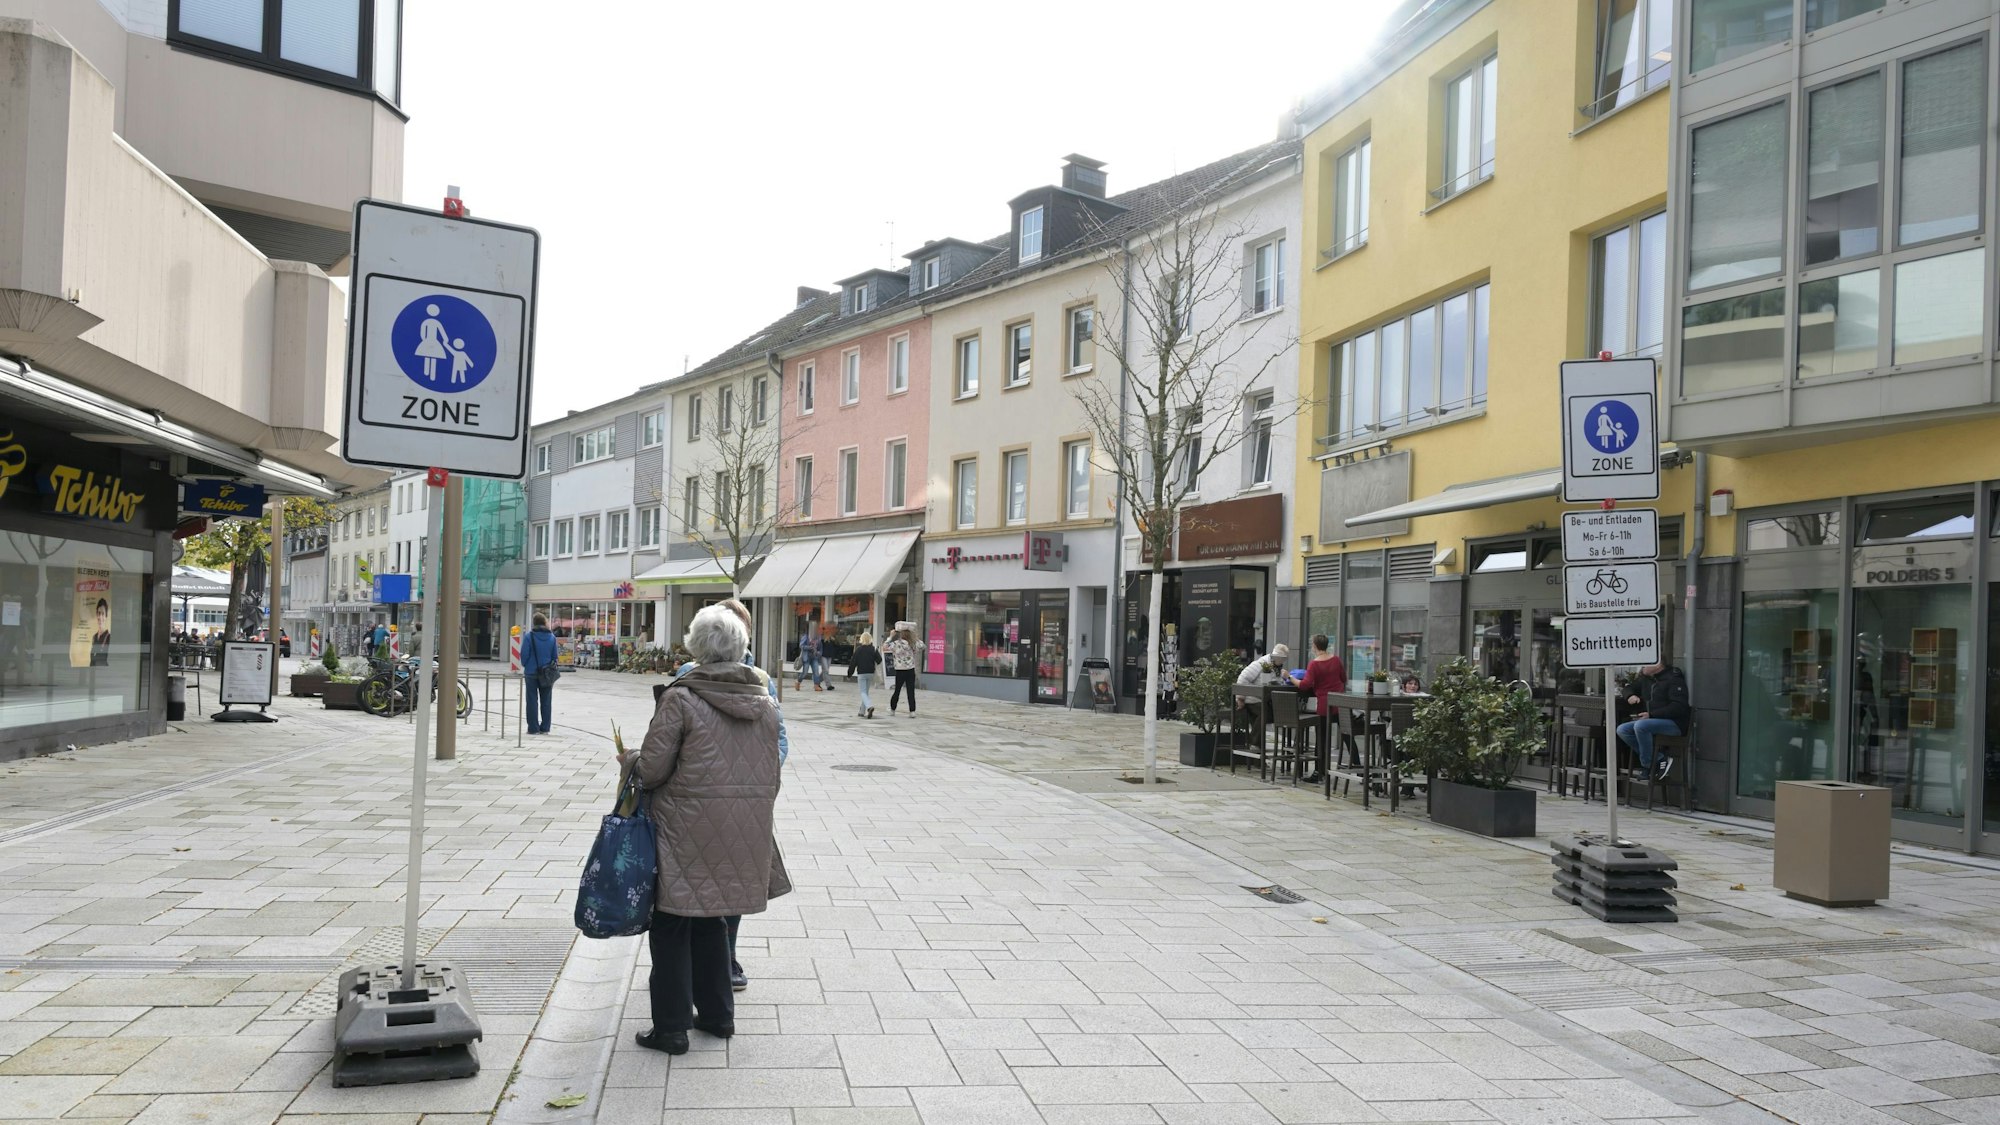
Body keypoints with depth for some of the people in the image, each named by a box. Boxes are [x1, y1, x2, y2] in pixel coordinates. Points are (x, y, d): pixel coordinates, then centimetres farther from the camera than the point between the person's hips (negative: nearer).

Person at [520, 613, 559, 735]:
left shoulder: (529, 636, -10)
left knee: (532, 701, 4)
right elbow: (555, 656, 4)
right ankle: (545, 728, 11)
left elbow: (524, 654, -9)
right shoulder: (552, 637, 0)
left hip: (531, 673, -3)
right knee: (546, 701, 10)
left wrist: (524, 665, 9)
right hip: (547, 674, 3)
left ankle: (533, 728, 3)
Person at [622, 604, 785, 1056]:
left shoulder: (681, 699, -13)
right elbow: (771, 771, 10)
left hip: (687, 828, -5)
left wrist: (629, 760, 8)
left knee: (672, 925, 7)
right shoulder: (764, 701, 4)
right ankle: (717, 1014, 27)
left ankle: (672, 1027, 11)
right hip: (744, 831, 6)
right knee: (710, 917, 21)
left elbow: (652, 769, -13)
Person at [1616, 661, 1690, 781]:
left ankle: (1647, 766, -17)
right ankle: (1660, 760, -11)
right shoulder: (1646, 678, 15)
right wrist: (1631, 696, 7)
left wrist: (1651, 715, -23)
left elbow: (1679, 707, -20)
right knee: (1622, 730, -10)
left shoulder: (1673, 679, -9)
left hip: (1674, 724, -9)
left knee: (1640, 726, -33)